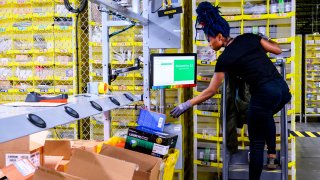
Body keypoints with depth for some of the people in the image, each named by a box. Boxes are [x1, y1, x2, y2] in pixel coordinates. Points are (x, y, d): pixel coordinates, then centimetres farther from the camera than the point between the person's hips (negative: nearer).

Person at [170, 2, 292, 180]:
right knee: (266, 116, 38)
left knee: (256, 143, 9)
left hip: (265, 95, -7)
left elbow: (211, 91, -3)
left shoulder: (225, 59, -6)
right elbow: (278, 50, 11)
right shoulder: (249, 37, 7)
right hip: (283, 88, 7)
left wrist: (186, 105, 4)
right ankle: (272, 155, 40)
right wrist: (264, 40, 30)